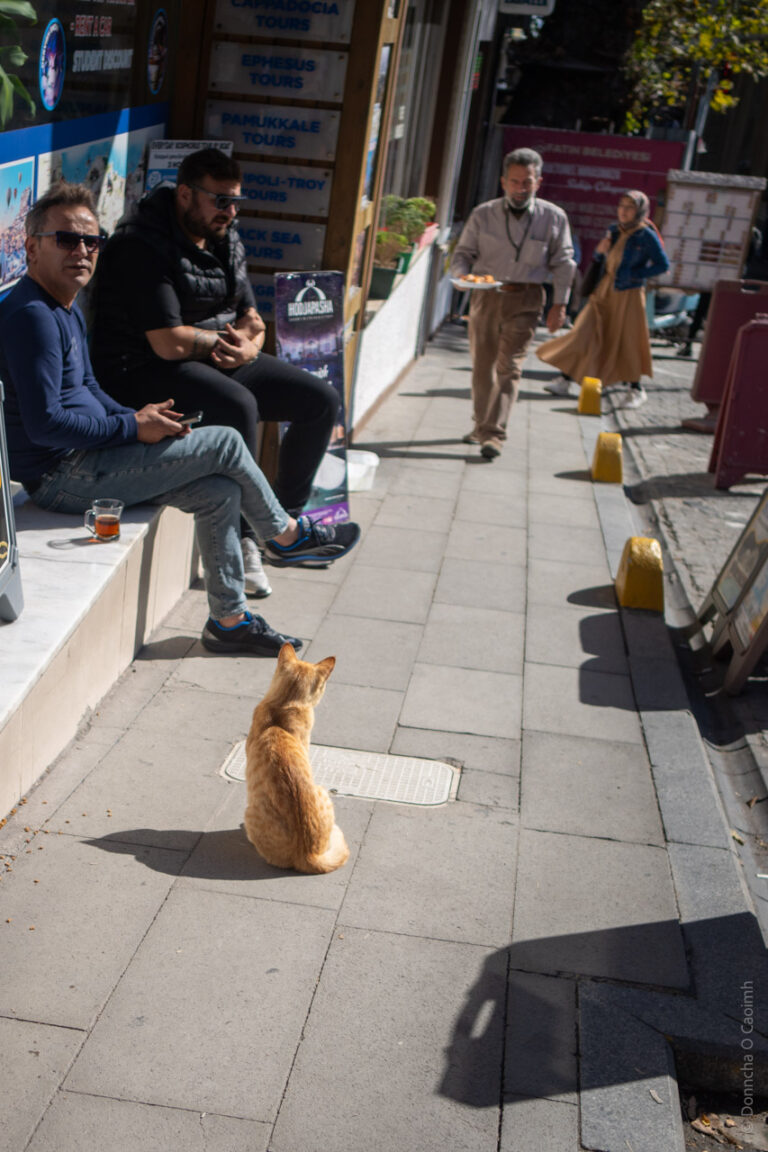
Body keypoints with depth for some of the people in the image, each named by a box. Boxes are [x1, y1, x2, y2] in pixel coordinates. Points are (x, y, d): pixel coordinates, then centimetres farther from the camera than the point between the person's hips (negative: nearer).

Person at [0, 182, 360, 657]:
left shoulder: (67, 310, 13)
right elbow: (45, 424, -26)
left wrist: (135, 417, 4)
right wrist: (132, 428, -18)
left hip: (87, 458, 10)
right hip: (64, 478, -10)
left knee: (220, 493, 3)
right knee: (226, 443, -8)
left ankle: (229, 619, 13)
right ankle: (287, 536, 16)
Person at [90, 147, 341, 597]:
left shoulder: (226, 240, 10)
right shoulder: (142, 247, -18)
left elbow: (252, 320, 13)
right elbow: (170, 343, -25)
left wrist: (248, 348, -13)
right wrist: (232, 336, -8)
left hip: (224, 361, 9)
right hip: (145, 371, -9)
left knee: (322, 400, -1)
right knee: (239, 406, -37)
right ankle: (241, 540, -21)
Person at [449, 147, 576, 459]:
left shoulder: (554, 218, 0)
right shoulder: (483, 214, 1)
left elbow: (562, 263, 6)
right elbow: (464, 251, 6)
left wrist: (559, 303, 0)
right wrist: (461, 273, -16)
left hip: (525, 300, -2)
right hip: (486, 295, 2)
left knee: (509, 366, -10)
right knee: (482, 365, 8)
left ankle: (494, 434, -12)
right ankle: (481, 425, 26)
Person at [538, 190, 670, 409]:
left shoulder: (646, 236, -8)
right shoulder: (614, 231, 8)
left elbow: (663, 265, -9)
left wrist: (634, 274, -14)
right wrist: (600, 251, -5)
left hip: (628, 295, -6)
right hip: (604, 292, 6)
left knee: (627, 340, 0)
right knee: (585, 334, 1)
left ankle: (636, 389, 15)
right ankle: (567, 380, 6)